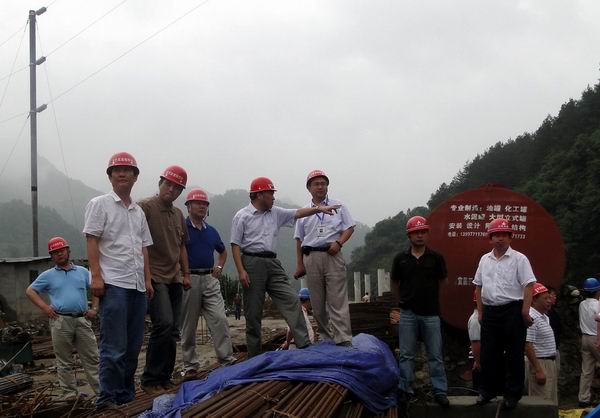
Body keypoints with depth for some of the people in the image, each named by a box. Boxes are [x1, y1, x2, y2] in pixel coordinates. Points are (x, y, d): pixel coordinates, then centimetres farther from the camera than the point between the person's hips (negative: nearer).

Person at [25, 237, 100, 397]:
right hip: (60, 321, -1)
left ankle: (101, 389, 2)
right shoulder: (47, 275, 9)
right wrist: (44, 307, 1)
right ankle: (70, 392, 11)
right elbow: (30, 291, 13)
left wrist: (94, 308, 7)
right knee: (65, 361, 4)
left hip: (82, 319, 1)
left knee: (91, 357, 0)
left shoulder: (82, 271, 13)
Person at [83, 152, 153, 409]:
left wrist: (147, 279, 15)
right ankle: (107, 399, -1)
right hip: (113, 283, -6)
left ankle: (126, 396, 17)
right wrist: (96, 276, -13)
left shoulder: (138, 211, 20)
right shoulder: (100, 204, 2)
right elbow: (92, 242, -5)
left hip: (137, 285, 6)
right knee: (114, 347, -8)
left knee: (133, 345, 9)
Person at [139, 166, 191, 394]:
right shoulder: (145, 207, -6)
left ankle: (164, 378, 17)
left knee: (172, 331, 8)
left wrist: (186, 274, 19)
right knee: (164, 324, -19)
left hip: (174, 279, 8)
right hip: (155, 278, -8)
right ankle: (150, 380, -8)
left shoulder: (178, 214, 17)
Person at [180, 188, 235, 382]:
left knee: (220, 319, -6)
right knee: (188, 326, 4)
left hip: (210, 279, 4)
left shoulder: (211, 231, 15)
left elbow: (223, 251, 30)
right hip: (189, 279, -4)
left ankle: (228, 360, -3)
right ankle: (190, 366, 12)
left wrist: (219, 266, 13)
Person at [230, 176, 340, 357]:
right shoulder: (242, 216, -1)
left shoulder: (275, 213, 15)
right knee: (253, 312, 0)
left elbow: (297, 213, 12)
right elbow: (235, 245, -5)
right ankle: (254, 356, 8)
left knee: (291, 300, -7)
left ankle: (304, 344, -10)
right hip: (252, 262, -5)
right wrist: (241, 271, -14)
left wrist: (318, 209, -2)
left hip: (272, 263, 5)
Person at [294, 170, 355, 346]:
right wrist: (299, 264, 11)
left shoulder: (338, 206, 10)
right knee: (317, 302, 5)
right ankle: (326, 337, 15)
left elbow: (349, 227, 7)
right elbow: (299, 239, 17)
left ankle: (343, 339, -14)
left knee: (337, 300, -10)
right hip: (311, 257, 3)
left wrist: (339, 242, -11)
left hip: (332, 255, -3)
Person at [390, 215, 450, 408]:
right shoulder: (400, 258, 1)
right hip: (407, 313, 1)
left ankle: (440, 390, 12)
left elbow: (441, 282, 9)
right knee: (406, 355, 7)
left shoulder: (436, 258, -2)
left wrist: (430, 298, 11)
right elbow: (394, 283, 12)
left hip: (431, 313, 0)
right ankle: (404, 389, 16)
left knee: (435, 355, 5)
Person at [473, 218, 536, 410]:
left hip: (512, 311, -5)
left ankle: (512, 394, 12)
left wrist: (525, 313, -15)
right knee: (488, 354, 10)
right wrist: (480, 311, 13)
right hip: (490, 311, 5)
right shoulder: (485, 259, 12)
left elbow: (528, 286, -10)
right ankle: (488, 391, 23)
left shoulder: (519, 259, -4)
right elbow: (478, 286, 17)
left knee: (514, 355, 2)